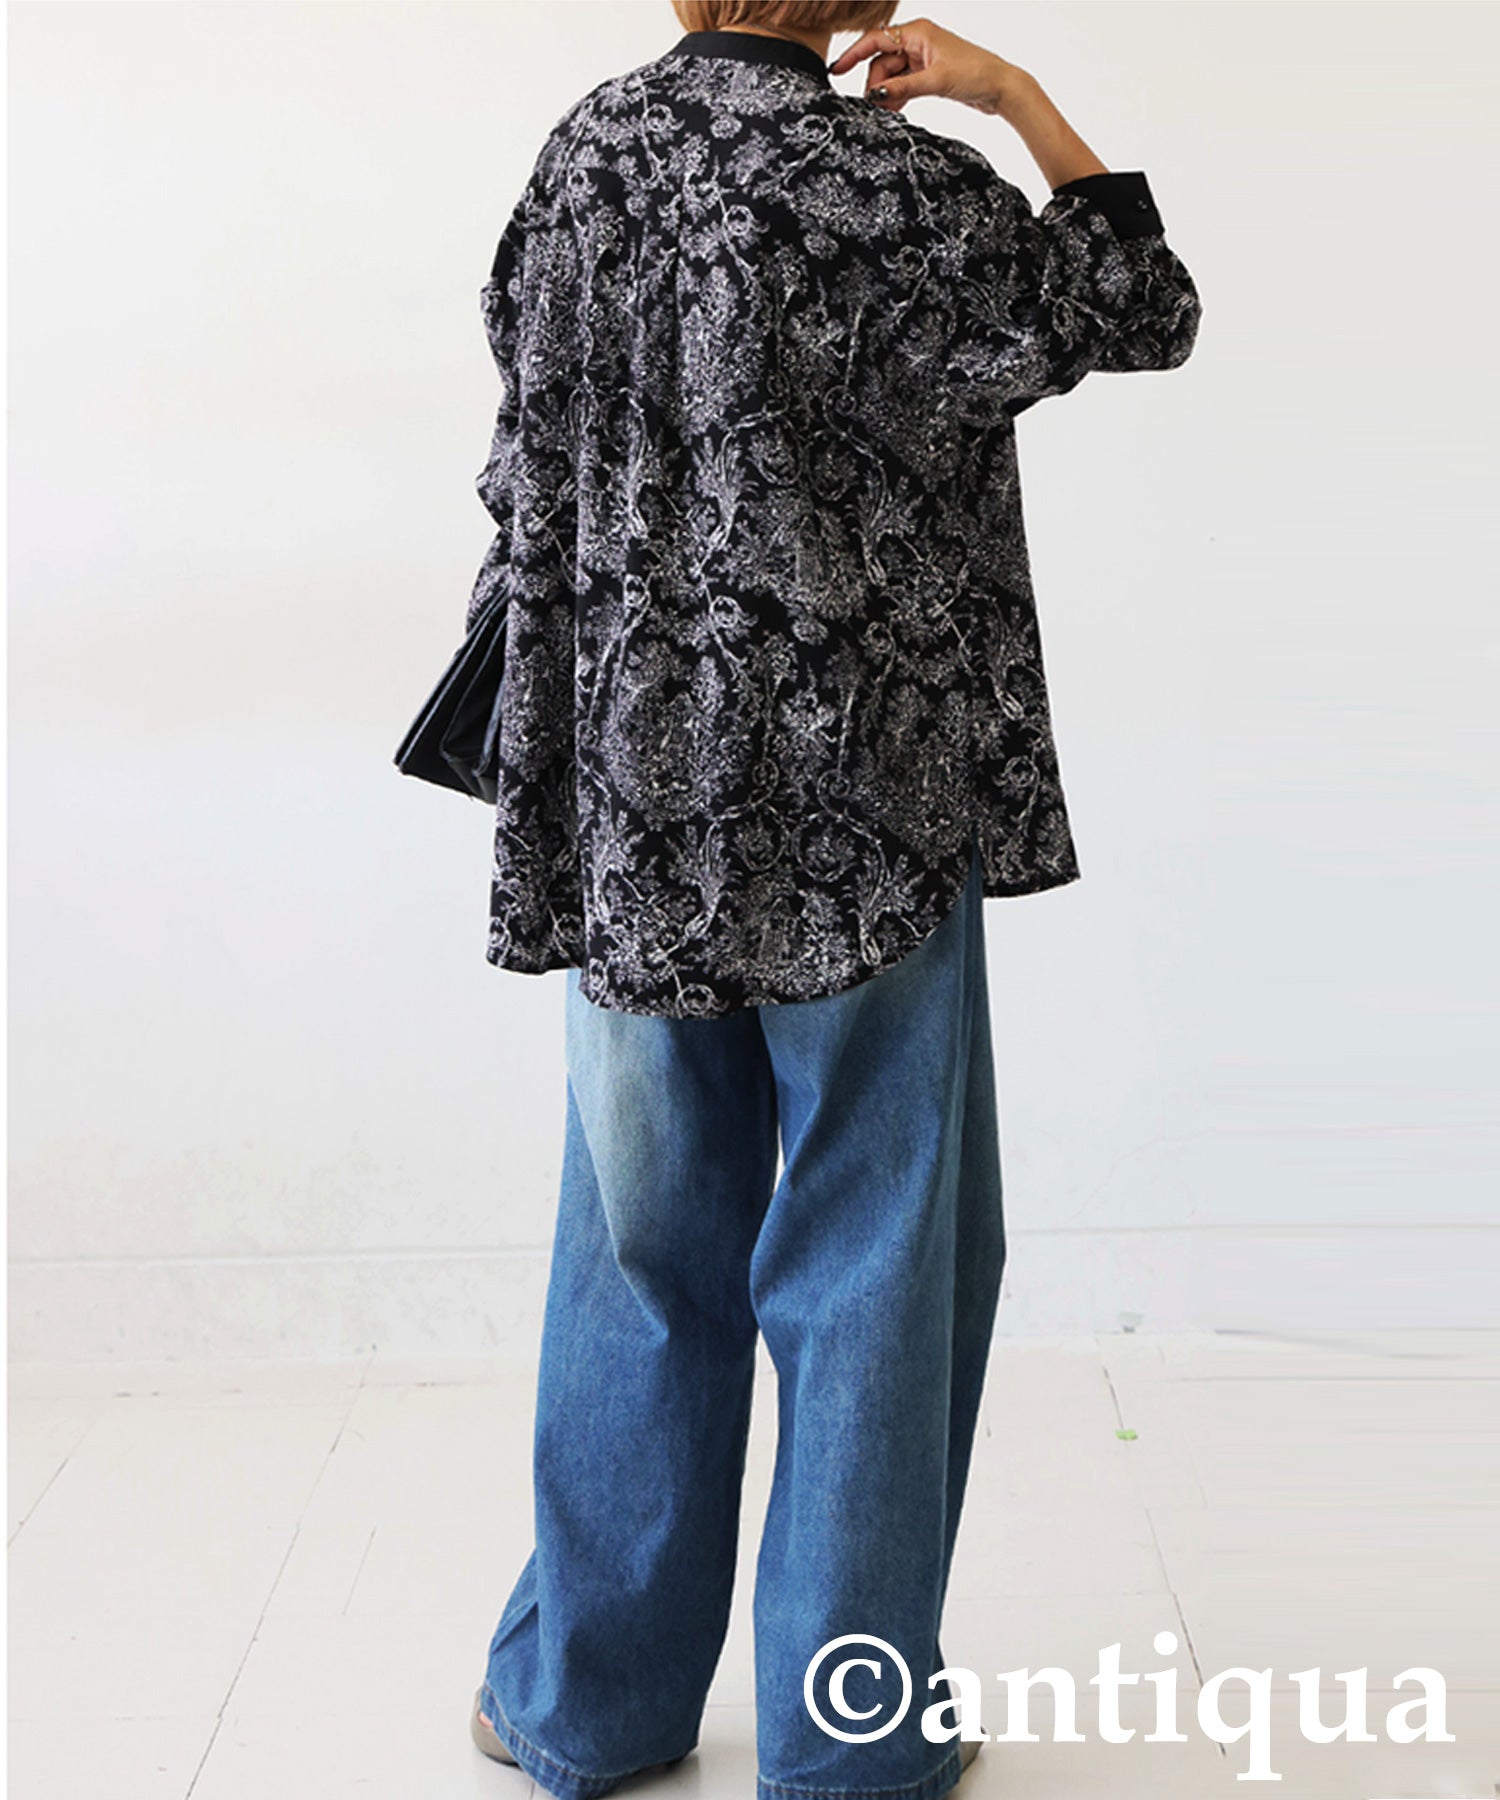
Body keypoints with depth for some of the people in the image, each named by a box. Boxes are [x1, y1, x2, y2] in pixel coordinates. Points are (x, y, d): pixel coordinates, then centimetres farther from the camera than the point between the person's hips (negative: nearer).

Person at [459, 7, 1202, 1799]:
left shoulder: (582, 152, 6)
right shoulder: (889, 183, -9)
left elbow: (537, 473, 9)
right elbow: (1142, 314, 4)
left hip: (635, 813, 5)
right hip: (859, 811, -5)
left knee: (644, 1252, 15)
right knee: (873, 1262, 8)